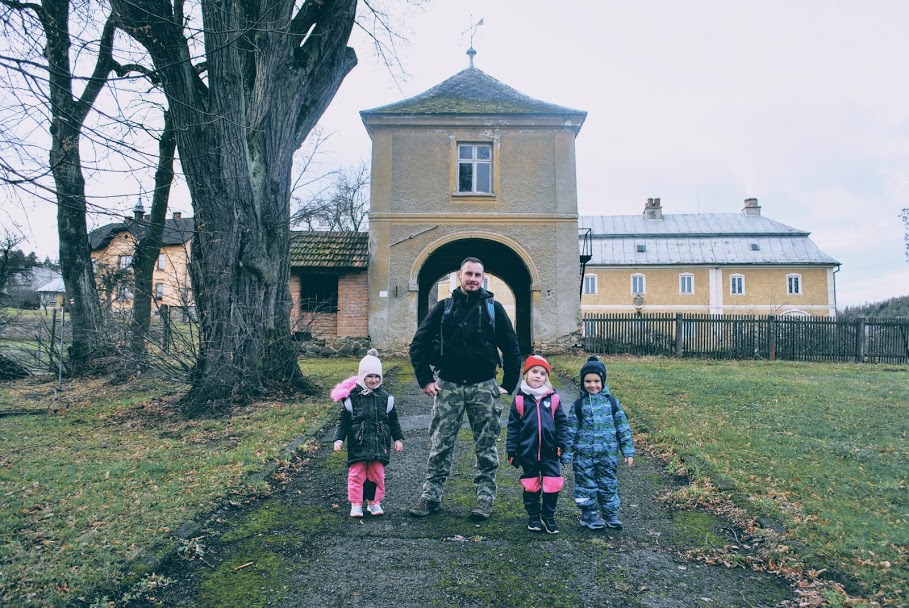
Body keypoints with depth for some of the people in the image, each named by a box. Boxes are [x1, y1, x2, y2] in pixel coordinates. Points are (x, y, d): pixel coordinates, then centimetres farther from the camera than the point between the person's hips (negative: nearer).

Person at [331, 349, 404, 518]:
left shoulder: (385, 397, 5)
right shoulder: (351, 397, -4)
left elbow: (393, 421, 12)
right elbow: (342, 420, -1)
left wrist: (398, 439, 10)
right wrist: (338, 439, -9)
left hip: (379, 443, 2)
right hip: (357, 444, -2)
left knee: (377, 473, 7)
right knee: (356, 474, 1)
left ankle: (374, 501, 23)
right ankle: (356, 503, 14)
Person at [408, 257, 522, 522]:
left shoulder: (493, 308, 4)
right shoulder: (444, 308, 4)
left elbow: (512, 349, 7)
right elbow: (418, 344, 5)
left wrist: (508, 385, 3)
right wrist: (425, 379, -1)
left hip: (483, 387, 0)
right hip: (448, 386, 0)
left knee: (486, 446, 6)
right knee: (440, 445, 4)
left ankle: (485, 497, 16)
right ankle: (431, 495, 14)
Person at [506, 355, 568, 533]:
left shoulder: (552, 398, 0)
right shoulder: (520, 399, -3)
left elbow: (562, 422, 6)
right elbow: (513, 427, 0)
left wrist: (561, 443, -2)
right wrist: (511, 450, -1)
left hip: (549, 451, 1)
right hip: (527, 451, -1)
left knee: (553, 484, 1)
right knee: (531, 485, 12)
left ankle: (548, 516, 20)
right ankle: (534, 516, 28)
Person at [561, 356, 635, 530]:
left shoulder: (612, 402, -1)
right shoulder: (579, 405, -2)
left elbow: (623, 428, 4)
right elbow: (571, 431, 1)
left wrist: (628, 451, 1)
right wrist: (566, 454, 0)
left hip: (608, 454, 1)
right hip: (584, 455, 0)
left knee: (609, 484, 10)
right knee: (586, 485, 8)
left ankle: (610, 514, 25)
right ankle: (588, 514, 22)